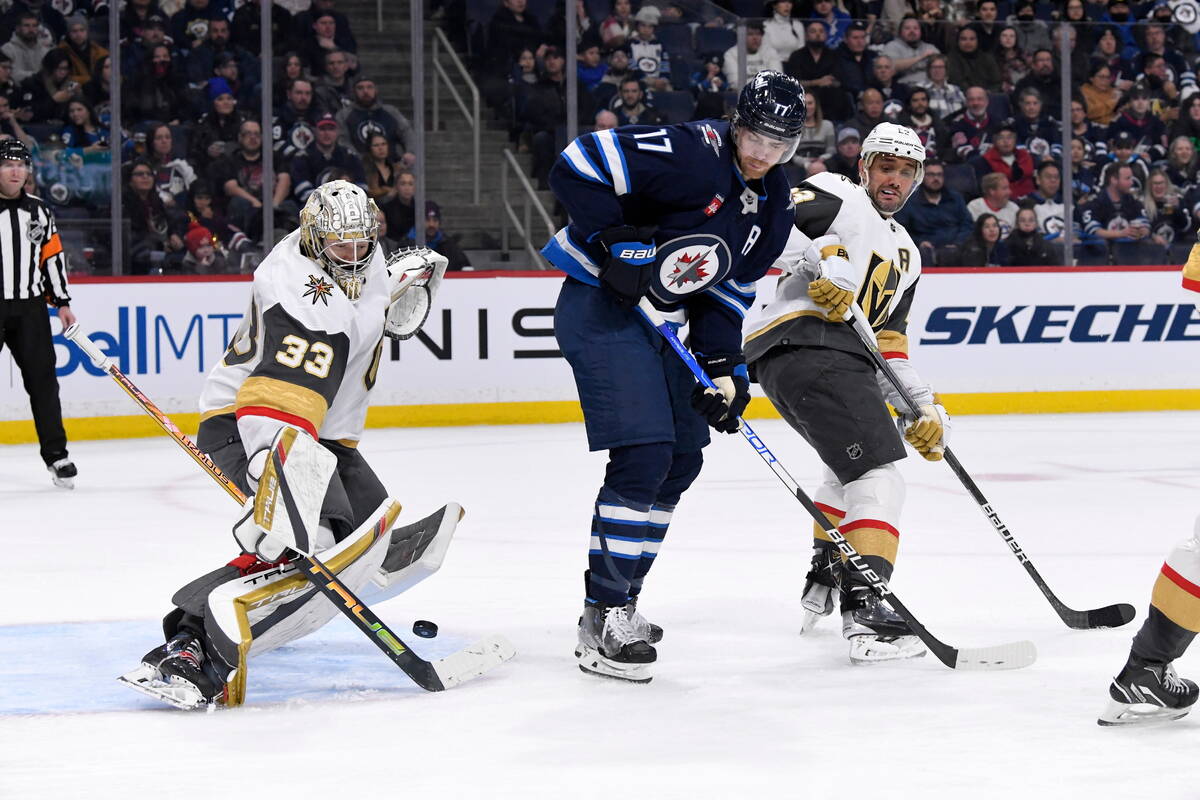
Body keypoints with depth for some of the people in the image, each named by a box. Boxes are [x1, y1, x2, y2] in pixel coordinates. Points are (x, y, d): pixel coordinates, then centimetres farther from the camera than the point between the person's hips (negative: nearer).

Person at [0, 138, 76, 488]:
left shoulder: (38, 210, 11)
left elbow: (52, 257, 15)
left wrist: (62, 302, 12)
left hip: (30, 307, 4)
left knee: (42, 379, 3)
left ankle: (56, 455, 9)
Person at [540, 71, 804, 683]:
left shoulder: (772, 203, 7)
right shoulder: (693, 153, -20)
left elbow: (730, 288, 12)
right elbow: (576, 167, -24)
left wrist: (723, 367, 0)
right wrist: (617, 245, -27)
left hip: (657, 322, 10)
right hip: (600, 305, -10)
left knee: (682, 460, 14)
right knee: (644, 454, -17)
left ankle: (618, 602, 27)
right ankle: (603, 619, -12)